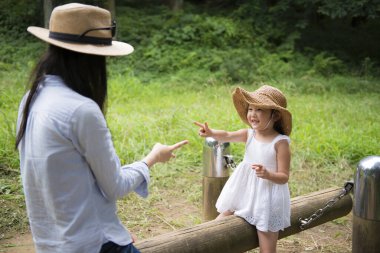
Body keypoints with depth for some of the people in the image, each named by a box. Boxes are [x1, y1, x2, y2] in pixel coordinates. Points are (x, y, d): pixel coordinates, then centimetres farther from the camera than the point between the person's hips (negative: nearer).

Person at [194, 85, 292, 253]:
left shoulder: (280, 142, -16)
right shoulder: (248, 134, -3)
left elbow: (284, 177, -15)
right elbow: (227, 136, -21)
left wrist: (267, 174, -35)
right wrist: (211, 133, -40)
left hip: (266, 197, -5)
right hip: (243, 192, 5)